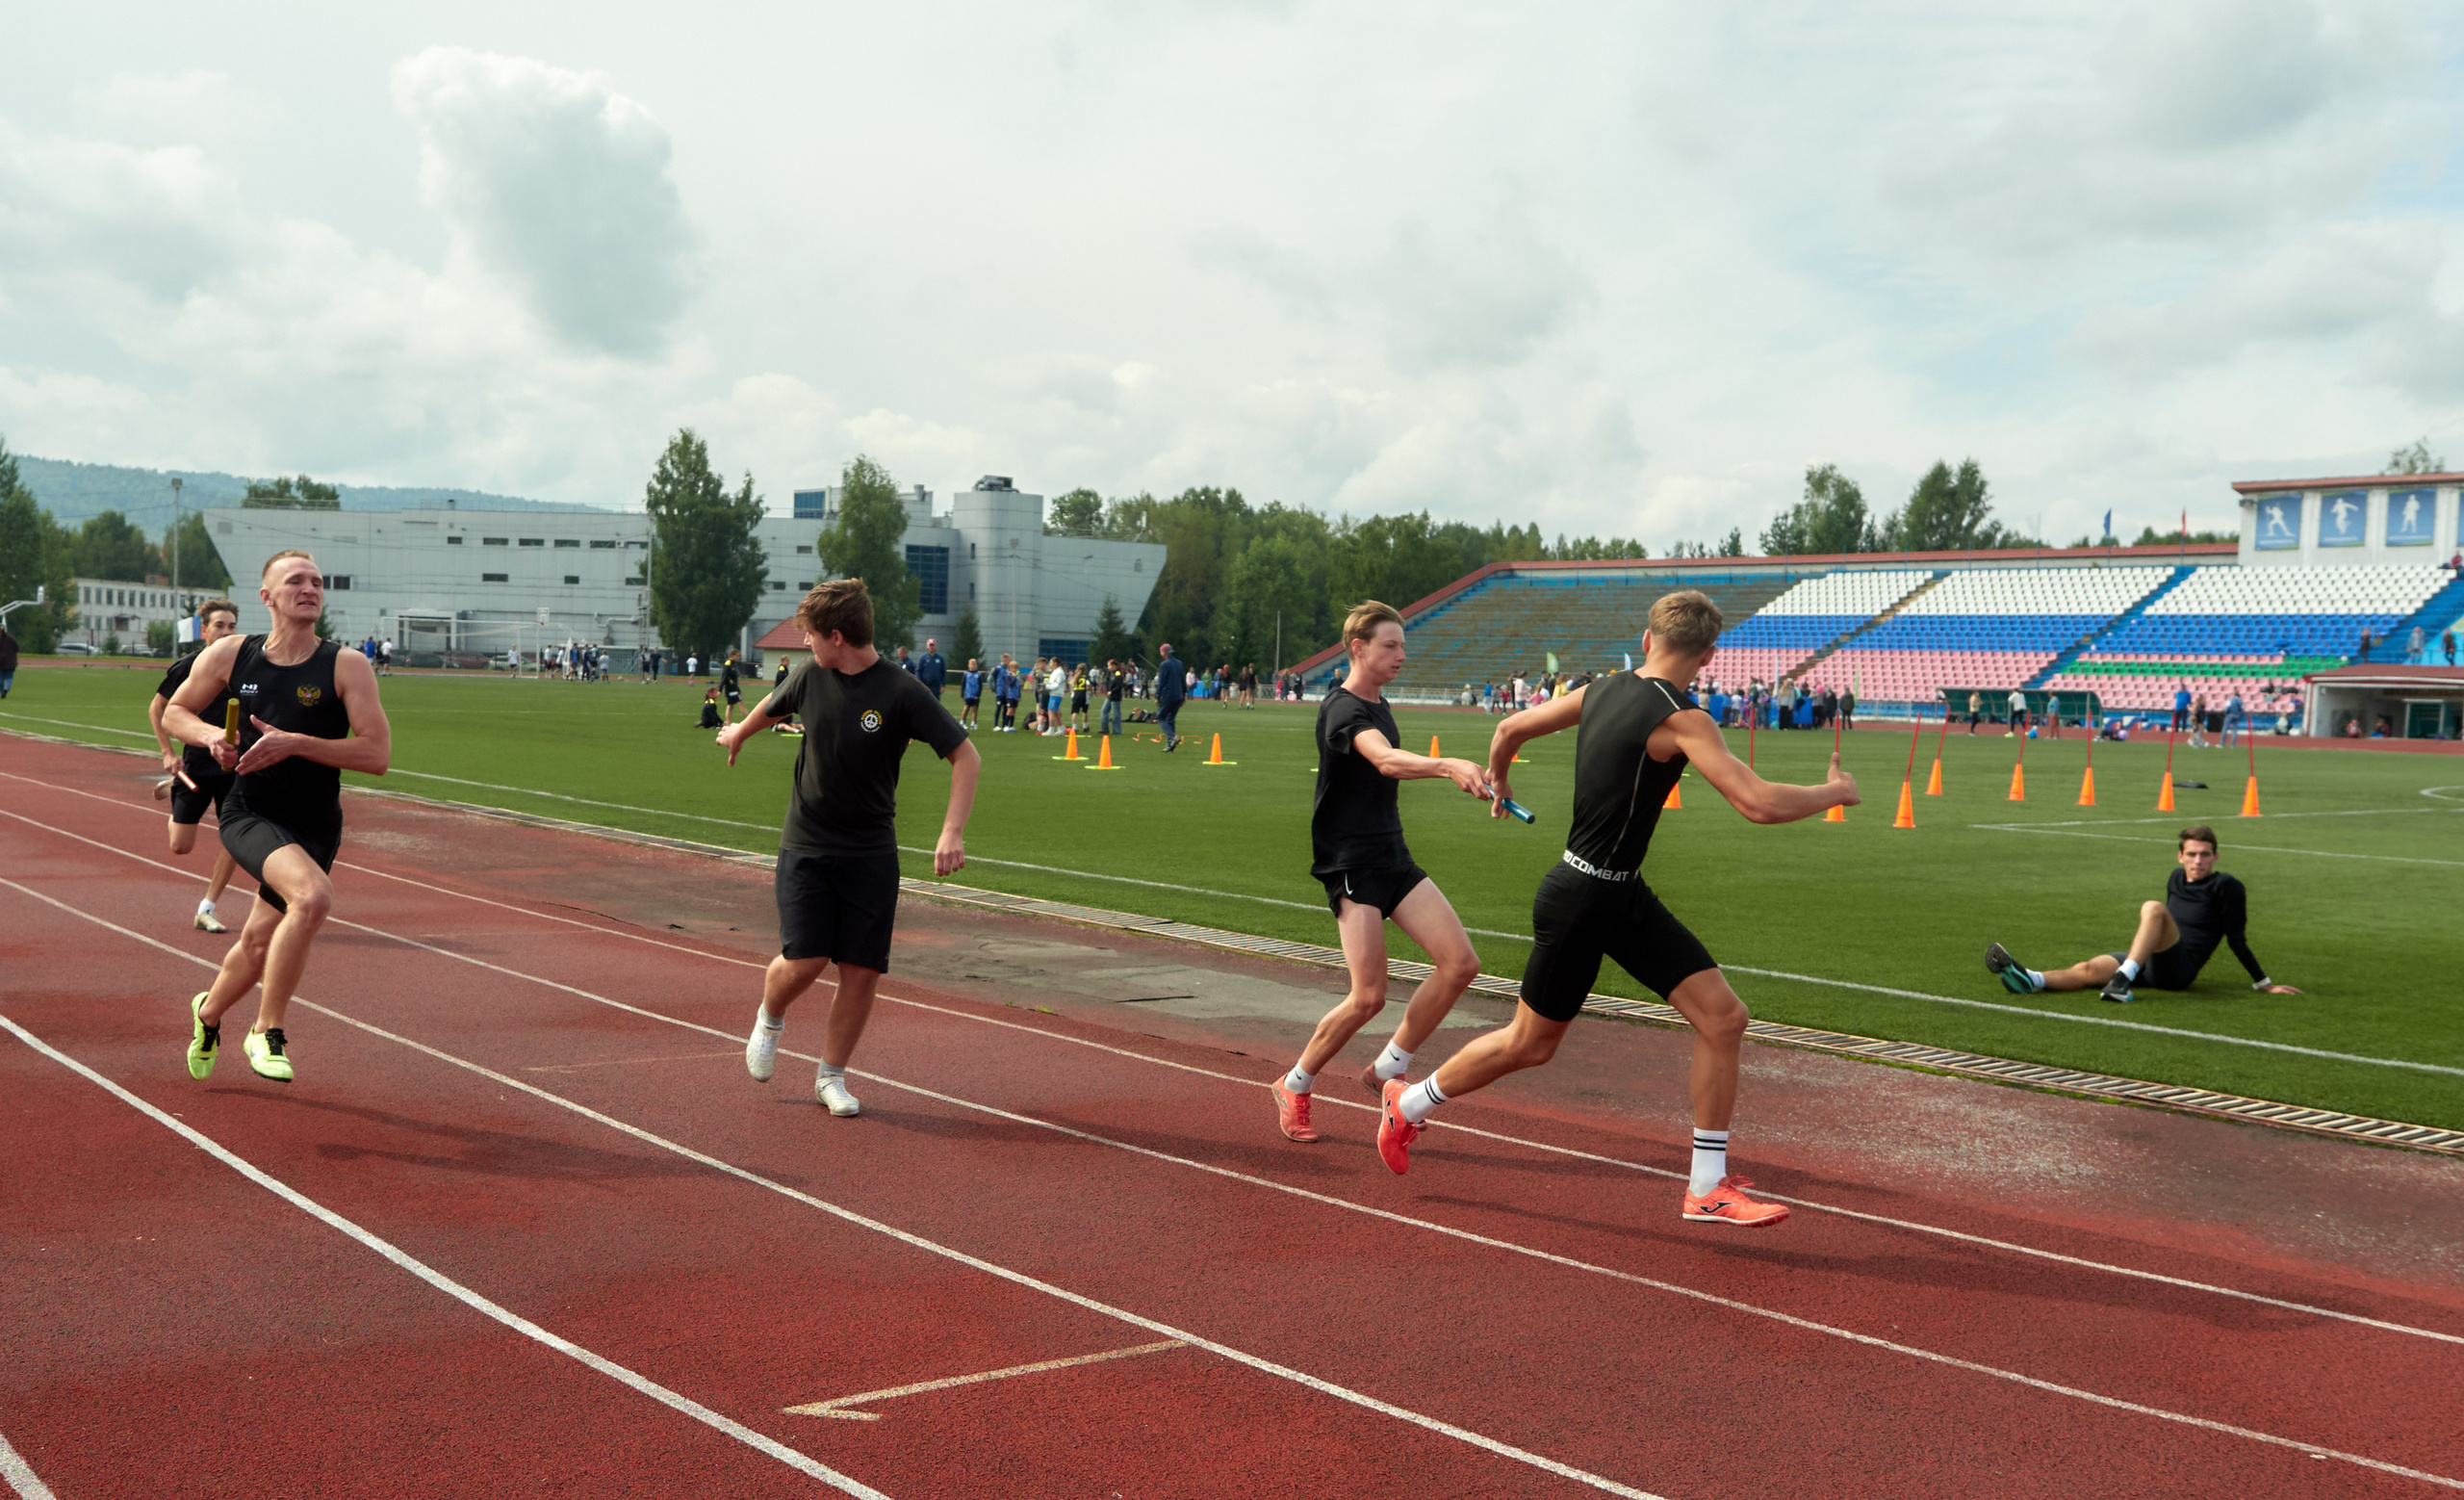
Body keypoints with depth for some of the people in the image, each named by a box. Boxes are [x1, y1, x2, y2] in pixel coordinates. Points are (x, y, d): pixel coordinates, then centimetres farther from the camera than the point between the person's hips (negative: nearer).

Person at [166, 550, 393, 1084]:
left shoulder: (347, 666, -8)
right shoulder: (230, 655, -1)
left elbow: (377, 755, -14)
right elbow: (174, 712, 14)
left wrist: (294, 743, -22)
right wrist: (211, 736, -9)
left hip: (315, 825, 2)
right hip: (248, 814, -2)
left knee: (259, 943, 14)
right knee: (312, 895, -30)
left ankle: (208, 1012, 50)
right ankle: (268, 1032, -14)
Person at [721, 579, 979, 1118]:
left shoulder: (903, 693, -16)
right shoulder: (811, 677, -2)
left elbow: (966, 756, -15)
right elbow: (773, 707, 22)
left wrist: (952, 833, -25)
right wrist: (739, 734, 41)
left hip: (872, 852, -2)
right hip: (806, 845, 2)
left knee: (862, 970, -2)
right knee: (804, 961, -10)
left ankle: (831, 1077, 16)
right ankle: (769, 1019, 23)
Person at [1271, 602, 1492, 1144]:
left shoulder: (1380, 705, 13)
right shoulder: (1343, 709, -16)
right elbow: (1386, 760, -37)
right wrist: (1447, 765, -54)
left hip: (1393, 856, 8)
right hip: (1350, 863, -8)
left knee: (1460, 963, -5)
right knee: (1369, 997, -13)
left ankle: (1388, 1069, 10)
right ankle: (1294, 1087, 10)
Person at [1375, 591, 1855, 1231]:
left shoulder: (1602, 690, 3)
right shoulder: (1679, 719, -21)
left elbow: (1510, 730, 14)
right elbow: (1759, 803, -27)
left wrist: (1499, 784, 35)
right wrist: (1836, 792, -9)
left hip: (1625, 897, 9)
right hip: (1581, 901, -9)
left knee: (1724, 1016, 1)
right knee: (1529, 1044, 11)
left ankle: (1707, 1188, 7)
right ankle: (1407, 1103, 34)